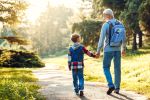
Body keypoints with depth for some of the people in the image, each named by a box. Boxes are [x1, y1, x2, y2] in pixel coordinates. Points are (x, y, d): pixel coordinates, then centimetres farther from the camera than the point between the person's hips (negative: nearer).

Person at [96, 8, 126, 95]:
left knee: (106, 68, 8)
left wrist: (98, 51, -8)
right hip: (118, 49, 5)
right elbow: (124, 38, 7)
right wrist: (124, 48, 18)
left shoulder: (106, 25, -10)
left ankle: (111, 85, -7)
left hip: (108, 50, -5)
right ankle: (117, 88, 12)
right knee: (117, 69, 9)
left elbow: (102, 38, -13)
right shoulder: (120, 24, 5)